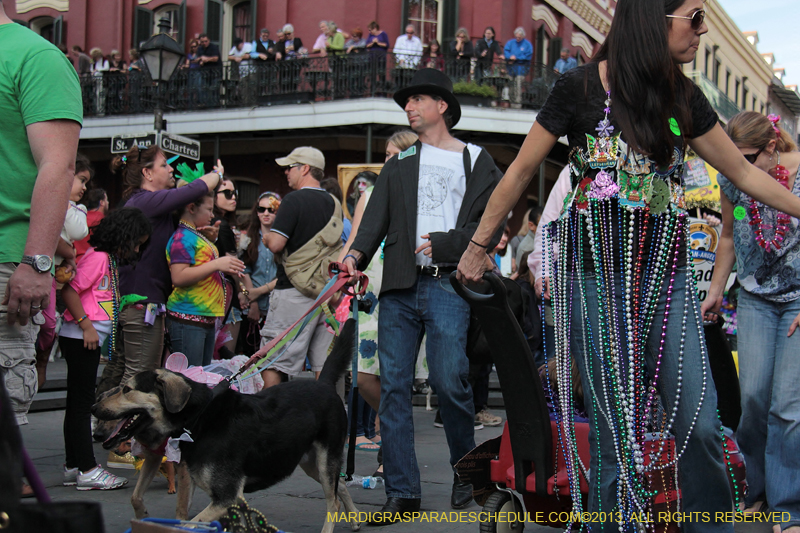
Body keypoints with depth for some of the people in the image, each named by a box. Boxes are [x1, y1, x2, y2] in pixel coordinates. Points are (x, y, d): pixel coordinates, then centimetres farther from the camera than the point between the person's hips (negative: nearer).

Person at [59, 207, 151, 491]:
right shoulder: (97, 256, -13)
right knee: (82, 401, -6)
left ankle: (74, 467, 17)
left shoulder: (110, 259, 17)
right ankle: (87, 469, -4)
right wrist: (86, 325, -21)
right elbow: (69, 290, -20)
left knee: (78, 403, 12)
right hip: (81, 338, -10)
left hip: (90, 339, 10)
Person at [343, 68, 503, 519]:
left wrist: (442, 244, -12)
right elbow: (377, 215, 8)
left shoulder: (477, 161, 10)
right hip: (400, 285, 4)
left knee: (449, 381, -11)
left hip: (448, 284, -4)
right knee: (394, 386, -2)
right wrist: (358, 252, -11)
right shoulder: (400, 163, 20)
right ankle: (403, 491, 3)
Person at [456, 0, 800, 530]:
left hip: (666, 272, 4)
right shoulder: (581, 88, -5)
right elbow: (520, 172, 3)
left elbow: (744, 173, 17)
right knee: (618, 427, -3)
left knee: (700, 424, 0)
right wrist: (478, 246, 8)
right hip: (598, 272, -4)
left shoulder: (684, 96, 9)